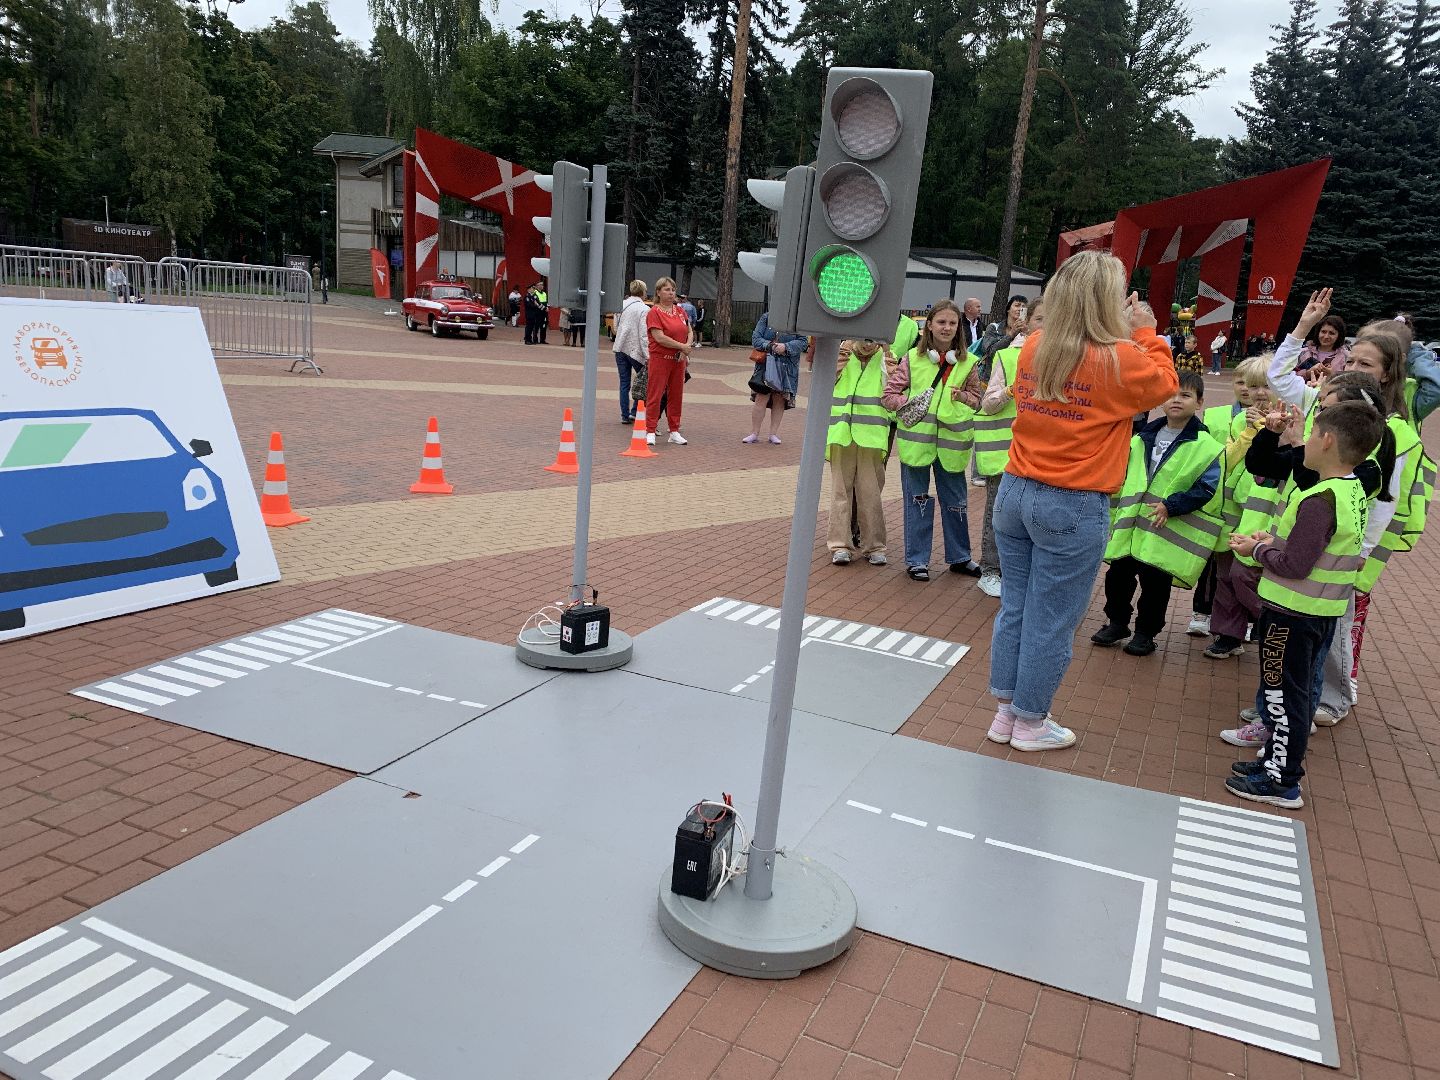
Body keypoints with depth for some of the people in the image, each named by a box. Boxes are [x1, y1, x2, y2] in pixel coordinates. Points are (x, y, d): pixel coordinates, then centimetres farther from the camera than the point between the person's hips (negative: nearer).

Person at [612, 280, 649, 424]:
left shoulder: (621, 305, 5)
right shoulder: (644, 309, -12)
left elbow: (616, 327, 13)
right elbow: (644, 335, -17)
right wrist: (648, 356, -16)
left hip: (620, 347, 5)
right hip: (636, 349, -5)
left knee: (624, 383, 9)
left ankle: (625, 415, 11)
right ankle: (634, 412, 3)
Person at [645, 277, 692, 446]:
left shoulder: (679, 310, 12)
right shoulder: (654, 312, -8)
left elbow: (690, 332, 15)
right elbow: (660, 338, -17)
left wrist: (688, 346, -6)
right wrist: (683, 347, -15)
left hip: (679, 360, 6)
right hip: (660, 359, -6)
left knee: (676, 395, 10)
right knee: (655, 394, -5)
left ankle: (674, 431, 17)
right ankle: (650, 431, 0)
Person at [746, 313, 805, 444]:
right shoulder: (766, 318, 2)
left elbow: (803, 341, -6)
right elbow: (755, 338, -2)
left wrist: (786, 347, -21)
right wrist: (770, 346, -19)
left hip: (787, 368, 0)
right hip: (766, 365, 0)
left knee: (779, 400, 7)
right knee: (761, 398, -3)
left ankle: (774, 433, 17)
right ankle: (754, 433, 7)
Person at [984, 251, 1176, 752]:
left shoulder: (1034, 348, -1)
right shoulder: (1121, 360, -14)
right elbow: (1165, 385, 6)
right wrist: (1145, 333, 14)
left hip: (1016, 493, 5)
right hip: (1073, 508, -5)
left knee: (1014, 608, 16)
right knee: (1051, 622, 8)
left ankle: (1005, 711, 28)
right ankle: (1030, 723, 22)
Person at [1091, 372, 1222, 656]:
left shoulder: (1207, 447, -7)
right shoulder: (1143, 437, 9)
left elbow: (1206, 489, -12)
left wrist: (1171, 506, -20)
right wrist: (1117, 512, 13)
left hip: (1167, 532, -5)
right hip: (1130, 526, 5)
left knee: (1155, 584, 5)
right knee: (1117, 575, 10)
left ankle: (1146, 632, 23)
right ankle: (1117, 622, 30)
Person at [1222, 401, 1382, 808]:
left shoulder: (1318, 501, -24)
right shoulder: (1355, 493, 5)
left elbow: (1294, 565, -24)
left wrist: (1257, 549, -9)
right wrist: (1275, 542, 5)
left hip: (1291, 613, -9)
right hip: (1325, 610, 9)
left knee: (1282, 693, 2)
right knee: (1298, 690, 19)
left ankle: (1281, 782, 11)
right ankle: (1280, 760, 33)